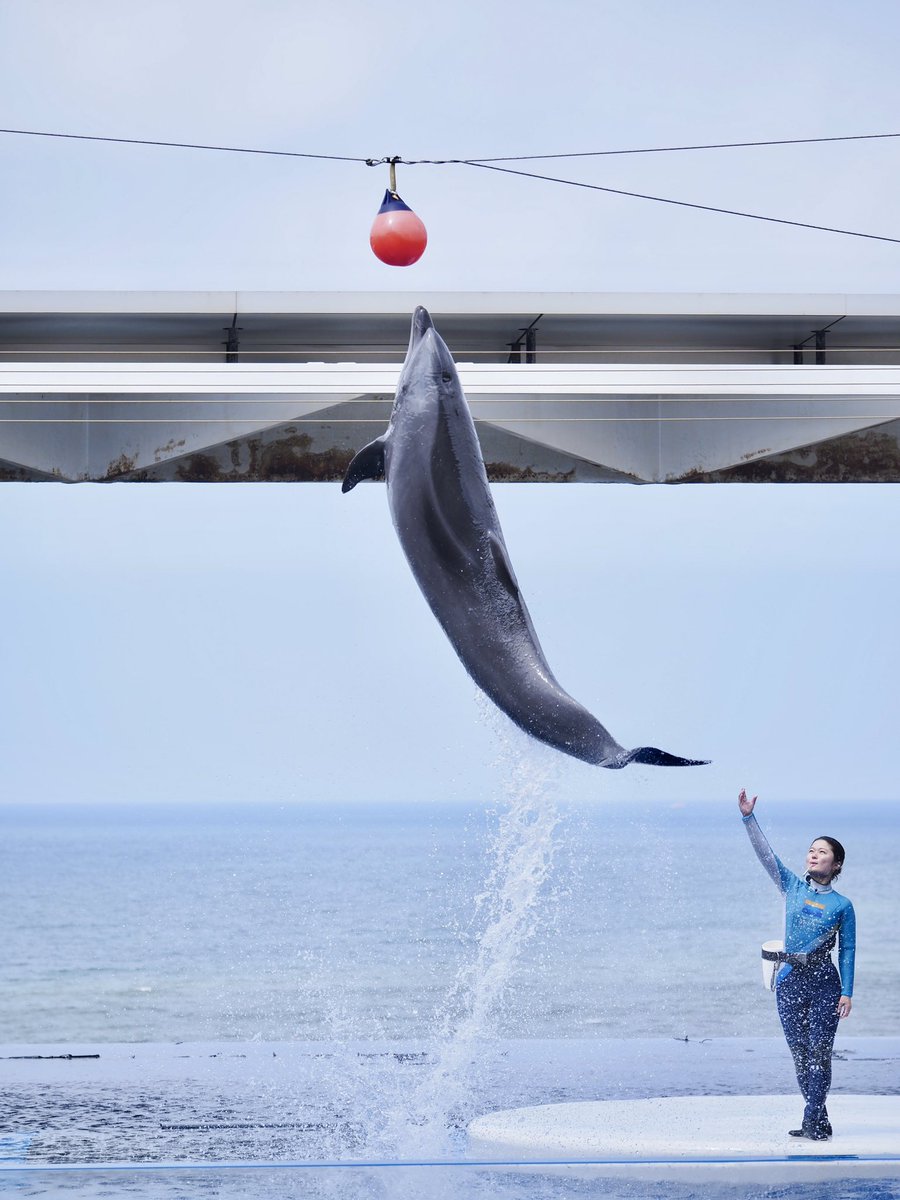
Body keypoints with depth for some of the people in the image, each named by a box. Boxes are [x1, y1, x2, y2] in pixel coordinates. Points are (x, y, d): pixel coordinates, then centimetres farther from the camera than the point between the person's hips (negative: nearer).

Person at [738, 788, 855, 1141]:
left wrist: (847, 992, -4)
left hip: (824, 982, -3)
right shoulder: (792, 887, 7)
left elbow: (847, 950, 3)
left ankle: (812, 1122, -11)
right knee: (800, 1053, 5)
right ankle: (820, 1121, 12)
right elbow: (766, 854, 0)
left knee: (819, 1050, -9)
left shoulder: (842, 905, 2)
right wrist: (748, 817, -10)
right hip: (790, 980, 3)